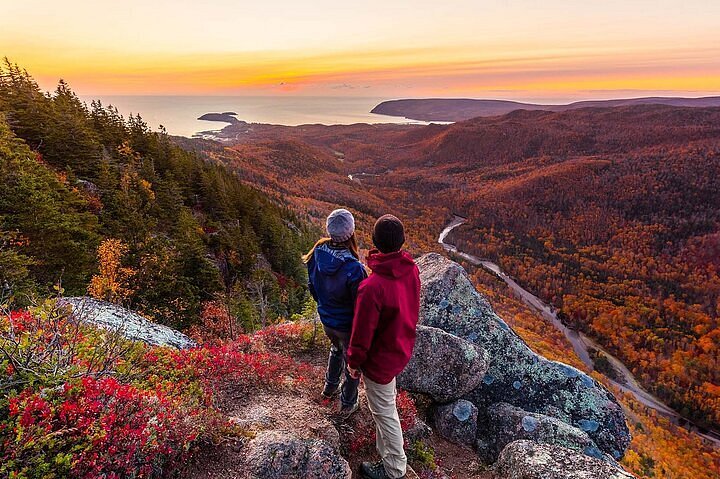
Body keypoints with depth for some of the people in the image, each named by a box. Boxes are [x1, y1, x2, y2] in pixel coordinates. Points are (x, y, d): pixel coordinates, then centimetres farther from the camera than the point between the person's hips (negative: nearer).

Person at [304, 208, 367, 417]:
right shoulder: (354, 268, -35)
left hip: (326, 319, 6)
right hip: (348, 325, -5)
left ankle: (330, 387, 56)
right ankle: (348, 404, 44)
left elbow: (312, 285, -1)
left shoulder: (317, 253, -18)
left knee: (336, 349, 35)